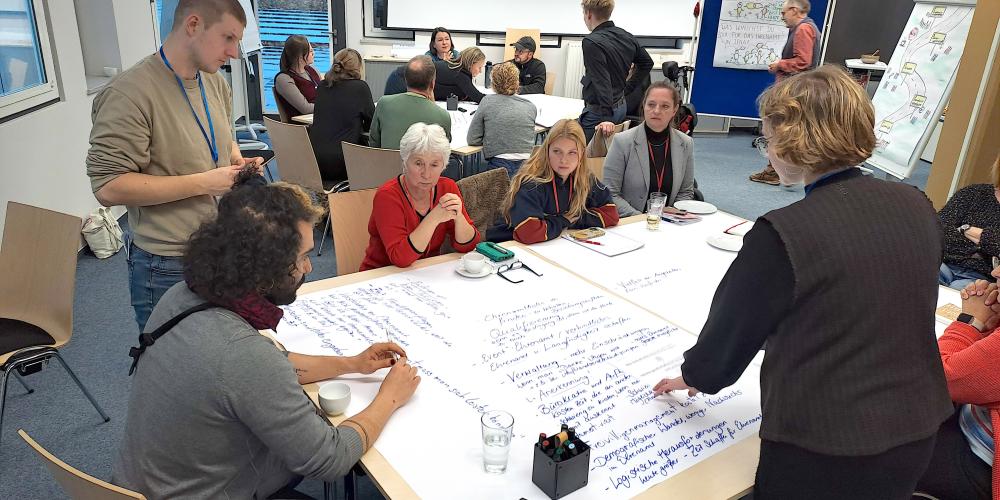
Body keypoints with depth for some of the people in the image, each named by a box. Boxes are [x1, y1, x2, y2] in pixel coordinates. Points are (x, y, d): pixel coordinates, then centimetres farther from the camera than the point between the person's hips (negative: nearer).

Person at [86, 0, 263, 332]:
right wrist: (204, 183, -22)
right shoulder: (130, 94, -19)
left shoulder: (216, 84, 5)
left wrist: (239, 163, -1)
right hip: (168, 267, -6)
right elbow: (108, 188, -22)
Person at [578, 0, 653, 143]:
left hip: (599, 111, -9)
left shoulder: (592, 43, -19)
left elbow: (602, 83, -24)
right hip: (621, 107, 9)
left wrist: (606, 118, -24)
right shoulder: (627, 37, 7)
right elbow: (647, 63, 20)